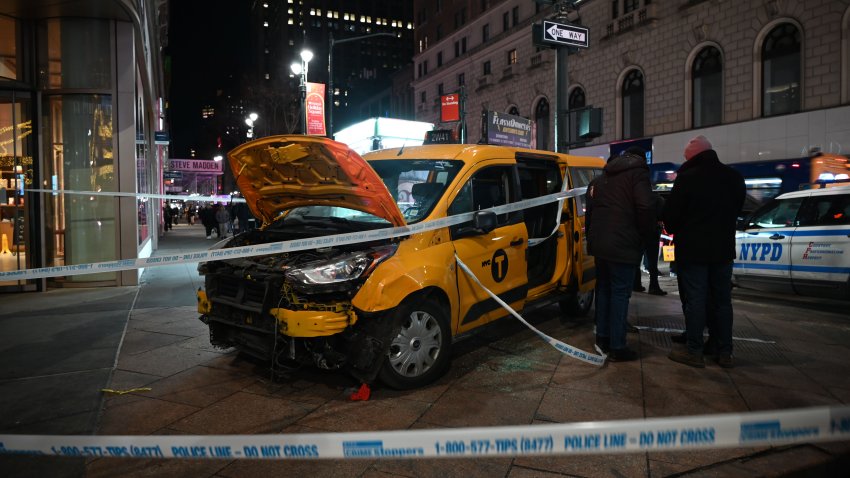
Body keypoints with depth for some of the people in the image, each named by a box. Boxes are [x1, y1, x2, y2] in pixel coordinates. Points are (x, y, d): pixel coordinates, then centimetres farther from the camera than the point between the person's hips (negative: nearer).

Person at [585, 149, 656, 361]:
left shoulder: (601, 179, 19)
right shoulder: (637, 173, -4)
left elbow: (590, 212, 19)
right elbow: (646, 208, -17)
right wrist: (644, 238, -4)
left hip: (599, 243, 7)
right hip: (623, 246, -7)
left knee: (603, 289, 17)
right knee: (620, 293, -2)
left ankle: (602, 338, 24)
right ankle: (617, 347, 1)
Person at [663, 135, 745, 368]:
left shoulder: (687, 177, -15)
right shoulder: (734, 177, 6)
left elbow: (671, 212, -10)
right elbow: (736, 209, 14)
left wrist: (675, 231, 10)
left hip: (693, 249, -5)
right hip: (723, 248, 6)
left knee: (695, 300, 0)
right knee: (722, 300, 12)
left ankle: (694, 351, 6)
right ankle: (725, 352, 18)